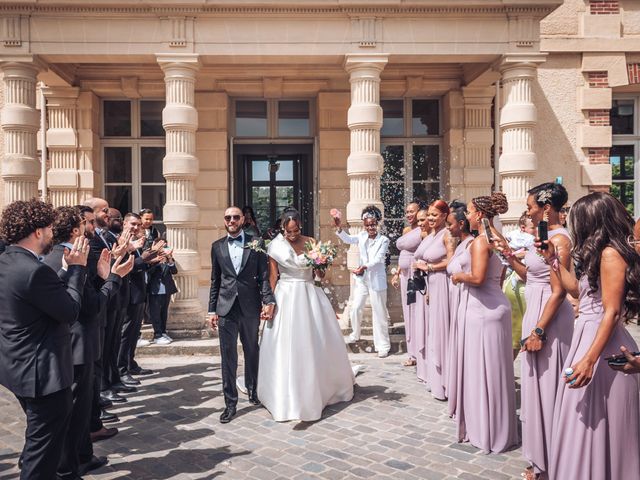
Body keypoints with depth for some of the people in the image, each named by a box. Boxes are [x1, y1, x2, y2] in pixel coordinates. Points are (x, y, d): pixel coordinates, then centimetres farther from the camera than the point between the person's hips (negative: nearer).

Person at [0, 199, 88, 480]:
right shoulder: (33, 270, -27)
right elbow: (70, 311, -20)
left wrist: (69, 268, 3)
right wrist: (77, 267, -12)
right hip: (42, 370, -10)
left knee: (39, 437, 28)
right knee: (45, 441, 5)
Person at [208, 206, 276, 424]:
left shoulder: (255, 243, 1)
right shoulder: (217, 246, 8)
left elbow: (264, 276, -2)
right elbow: (215, 281, 10)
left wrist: (268, 301, -14)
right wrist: (212, 310, 7)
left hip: (250, 307, -1)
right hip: (226, 308, 1)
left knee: (252, 353, 15)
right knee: (228, 357, 2)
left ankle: (253, 391, 35)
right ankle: (230, 403, 12)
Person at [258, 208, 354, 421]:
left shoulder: (311, 242, 2)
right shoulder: (276, 246, -4)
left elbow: (320, 275, 6)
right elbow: (273, 277, 0)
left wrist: (319, 265, -15)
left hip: (310, 296, 3)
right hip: (286, 298, -2)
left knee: (316, 343, 9)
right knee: (287, 347, 0)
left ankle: (323, 388, 30)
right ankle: (289, 397, 12)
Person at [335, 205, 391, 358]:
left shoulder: (383, 240, -8)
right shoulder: (362, 236, 3)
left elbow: (378, 260, -19)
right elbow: (347, 239, -15)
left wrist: (365, 267, -35)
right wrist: (339, 228, -34)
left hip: (377, 280, -4)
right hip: (362, 279, 4)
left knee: (379, 312, 1)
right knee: (356, 308, 11)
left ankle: (383, 345, 9)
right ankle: (355, 334, 36)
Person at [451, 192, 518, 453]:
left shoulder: (480, 241, -15)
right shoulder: (497, 238, 12)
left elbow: (477, 277, -25)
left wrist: (459, 277, -8)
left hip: (482, 309, -9)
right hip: (495, 304, 9)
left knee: (481, 368, 2)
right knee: (494, 368, 15)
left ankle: (486, 430, 13)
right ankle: (496, 426, 27)